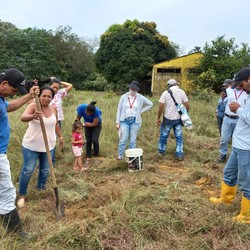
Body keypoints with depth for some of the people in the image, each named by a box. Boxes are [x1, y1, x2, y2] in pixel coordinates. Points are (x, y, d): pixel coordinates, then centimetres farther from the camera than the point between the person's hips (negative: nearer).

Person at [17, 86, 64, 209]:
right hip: (31, 145, -5)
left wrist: (60, 136, 23)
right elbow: (23, 117, -35)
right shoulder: (33, 106, -16)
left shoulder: (53, 109, 0)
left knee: (45, 169, 18)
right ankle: (22, 195, 18)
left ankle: (41, 187, 41)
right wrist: (33, 116, -56)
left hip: (48, 145, 5)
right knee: (27, 170, 1)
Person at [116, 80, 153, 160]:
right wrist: (117, 122, -2)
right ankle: (120, 156, 6)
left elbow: (150, 104, 13)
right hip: (124, 120, 0)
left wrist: (141, 111, 4)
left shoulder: (140, 98, 1)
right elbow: (119, 109, 2)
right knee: (123, 139, -5)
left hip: (135, 121, 1)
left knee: (133, 140, 4)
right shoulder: (124, 97, 0)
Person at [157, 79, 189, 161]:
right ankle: (179, 154, 11)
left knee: (164, 135, 16)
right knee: (179, 136, 10)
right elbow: (186, 105, -2)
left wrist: (158, 118, -2)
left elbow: (161, 106, -10)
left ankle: (162, 150, 30)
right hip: (178, 118, 2)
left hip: (168, 118, -2)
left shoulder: (165, 93, -6)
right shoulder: (181, 92, -1)